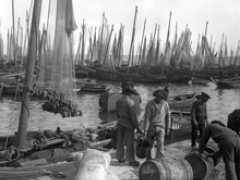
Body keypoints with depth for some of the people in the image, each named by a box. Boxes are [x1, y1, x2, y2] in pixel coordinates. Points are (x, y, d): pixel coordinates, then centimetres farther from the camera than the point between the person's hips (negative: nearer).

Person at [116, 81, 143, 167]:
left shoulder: (119, 100, 3)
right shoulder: (130, 101, -22)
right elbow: (133, 116, -22)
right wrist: (137, 127, -16)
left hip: (121, 123, 7)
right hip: (129, 124, -7)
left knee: (120, 141, 14)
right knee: (130, 143, 2)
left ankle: (120, 158, 25)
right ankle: (131, 161, 10)